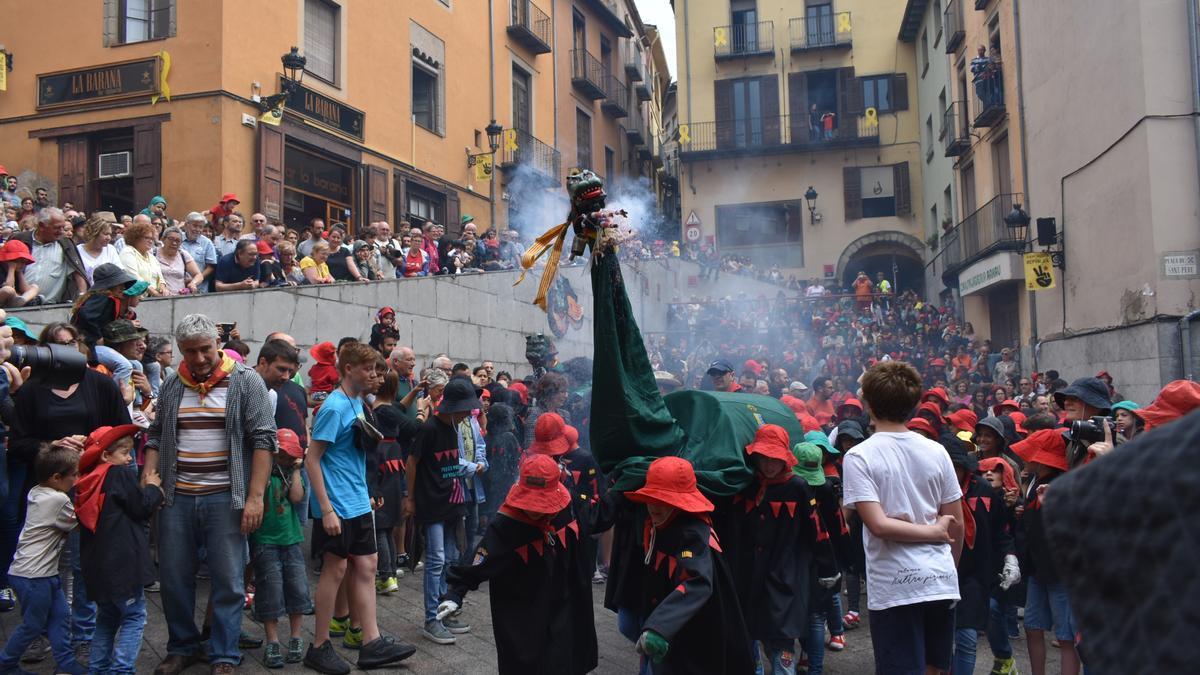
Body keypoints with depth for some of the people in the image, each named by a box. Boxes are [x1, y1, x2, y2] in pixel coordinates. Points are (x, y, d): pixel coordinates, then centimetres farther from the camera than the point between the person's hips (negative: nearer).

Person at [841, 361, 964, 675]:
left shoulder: (859, 456, -8)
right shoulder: (936, 451, 4)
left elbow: (879, 525, -17)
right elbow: (957, 524, 6)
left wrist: (936, 532, -7)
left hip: (895, 587, -5)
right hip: (941, 582, 5)